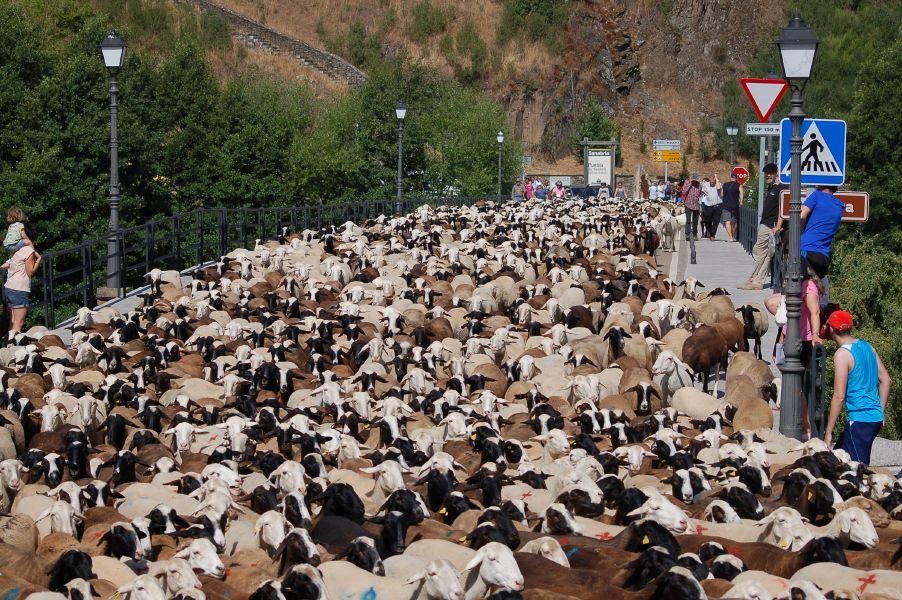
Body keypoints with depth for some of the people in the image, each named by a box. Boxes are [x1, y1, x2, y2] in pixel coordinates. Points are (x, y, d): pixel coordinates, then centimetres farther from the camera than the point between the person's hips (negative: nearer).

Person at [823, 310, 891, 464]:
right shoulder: (867, 346, 10)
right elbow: (886, 380, 14)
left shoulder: (842, 354, -13)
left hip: (860, 420, -9)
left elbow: (839, 396, -16)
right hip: (876, 418, 9)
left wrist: (828, 432, -12)